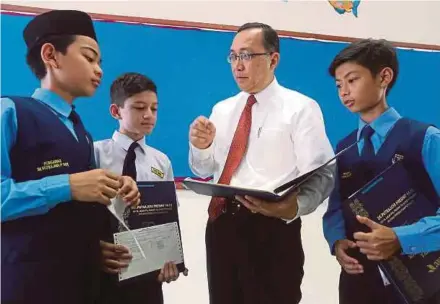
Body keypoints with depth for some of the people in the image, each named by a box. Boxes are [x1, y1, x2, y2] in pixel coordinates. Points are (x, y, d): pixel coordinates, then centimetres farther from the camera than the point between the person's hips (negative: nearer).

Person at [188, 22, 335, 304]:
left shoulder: (301, 108, -3)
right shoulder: (222, 109, 13)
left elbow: (321, 174, -12)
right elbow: (205, 171, 15)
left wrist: (295, 207, -32)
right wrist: (201, 147, -7)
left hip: (272, 228, -5)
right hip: (221, 224, 5)